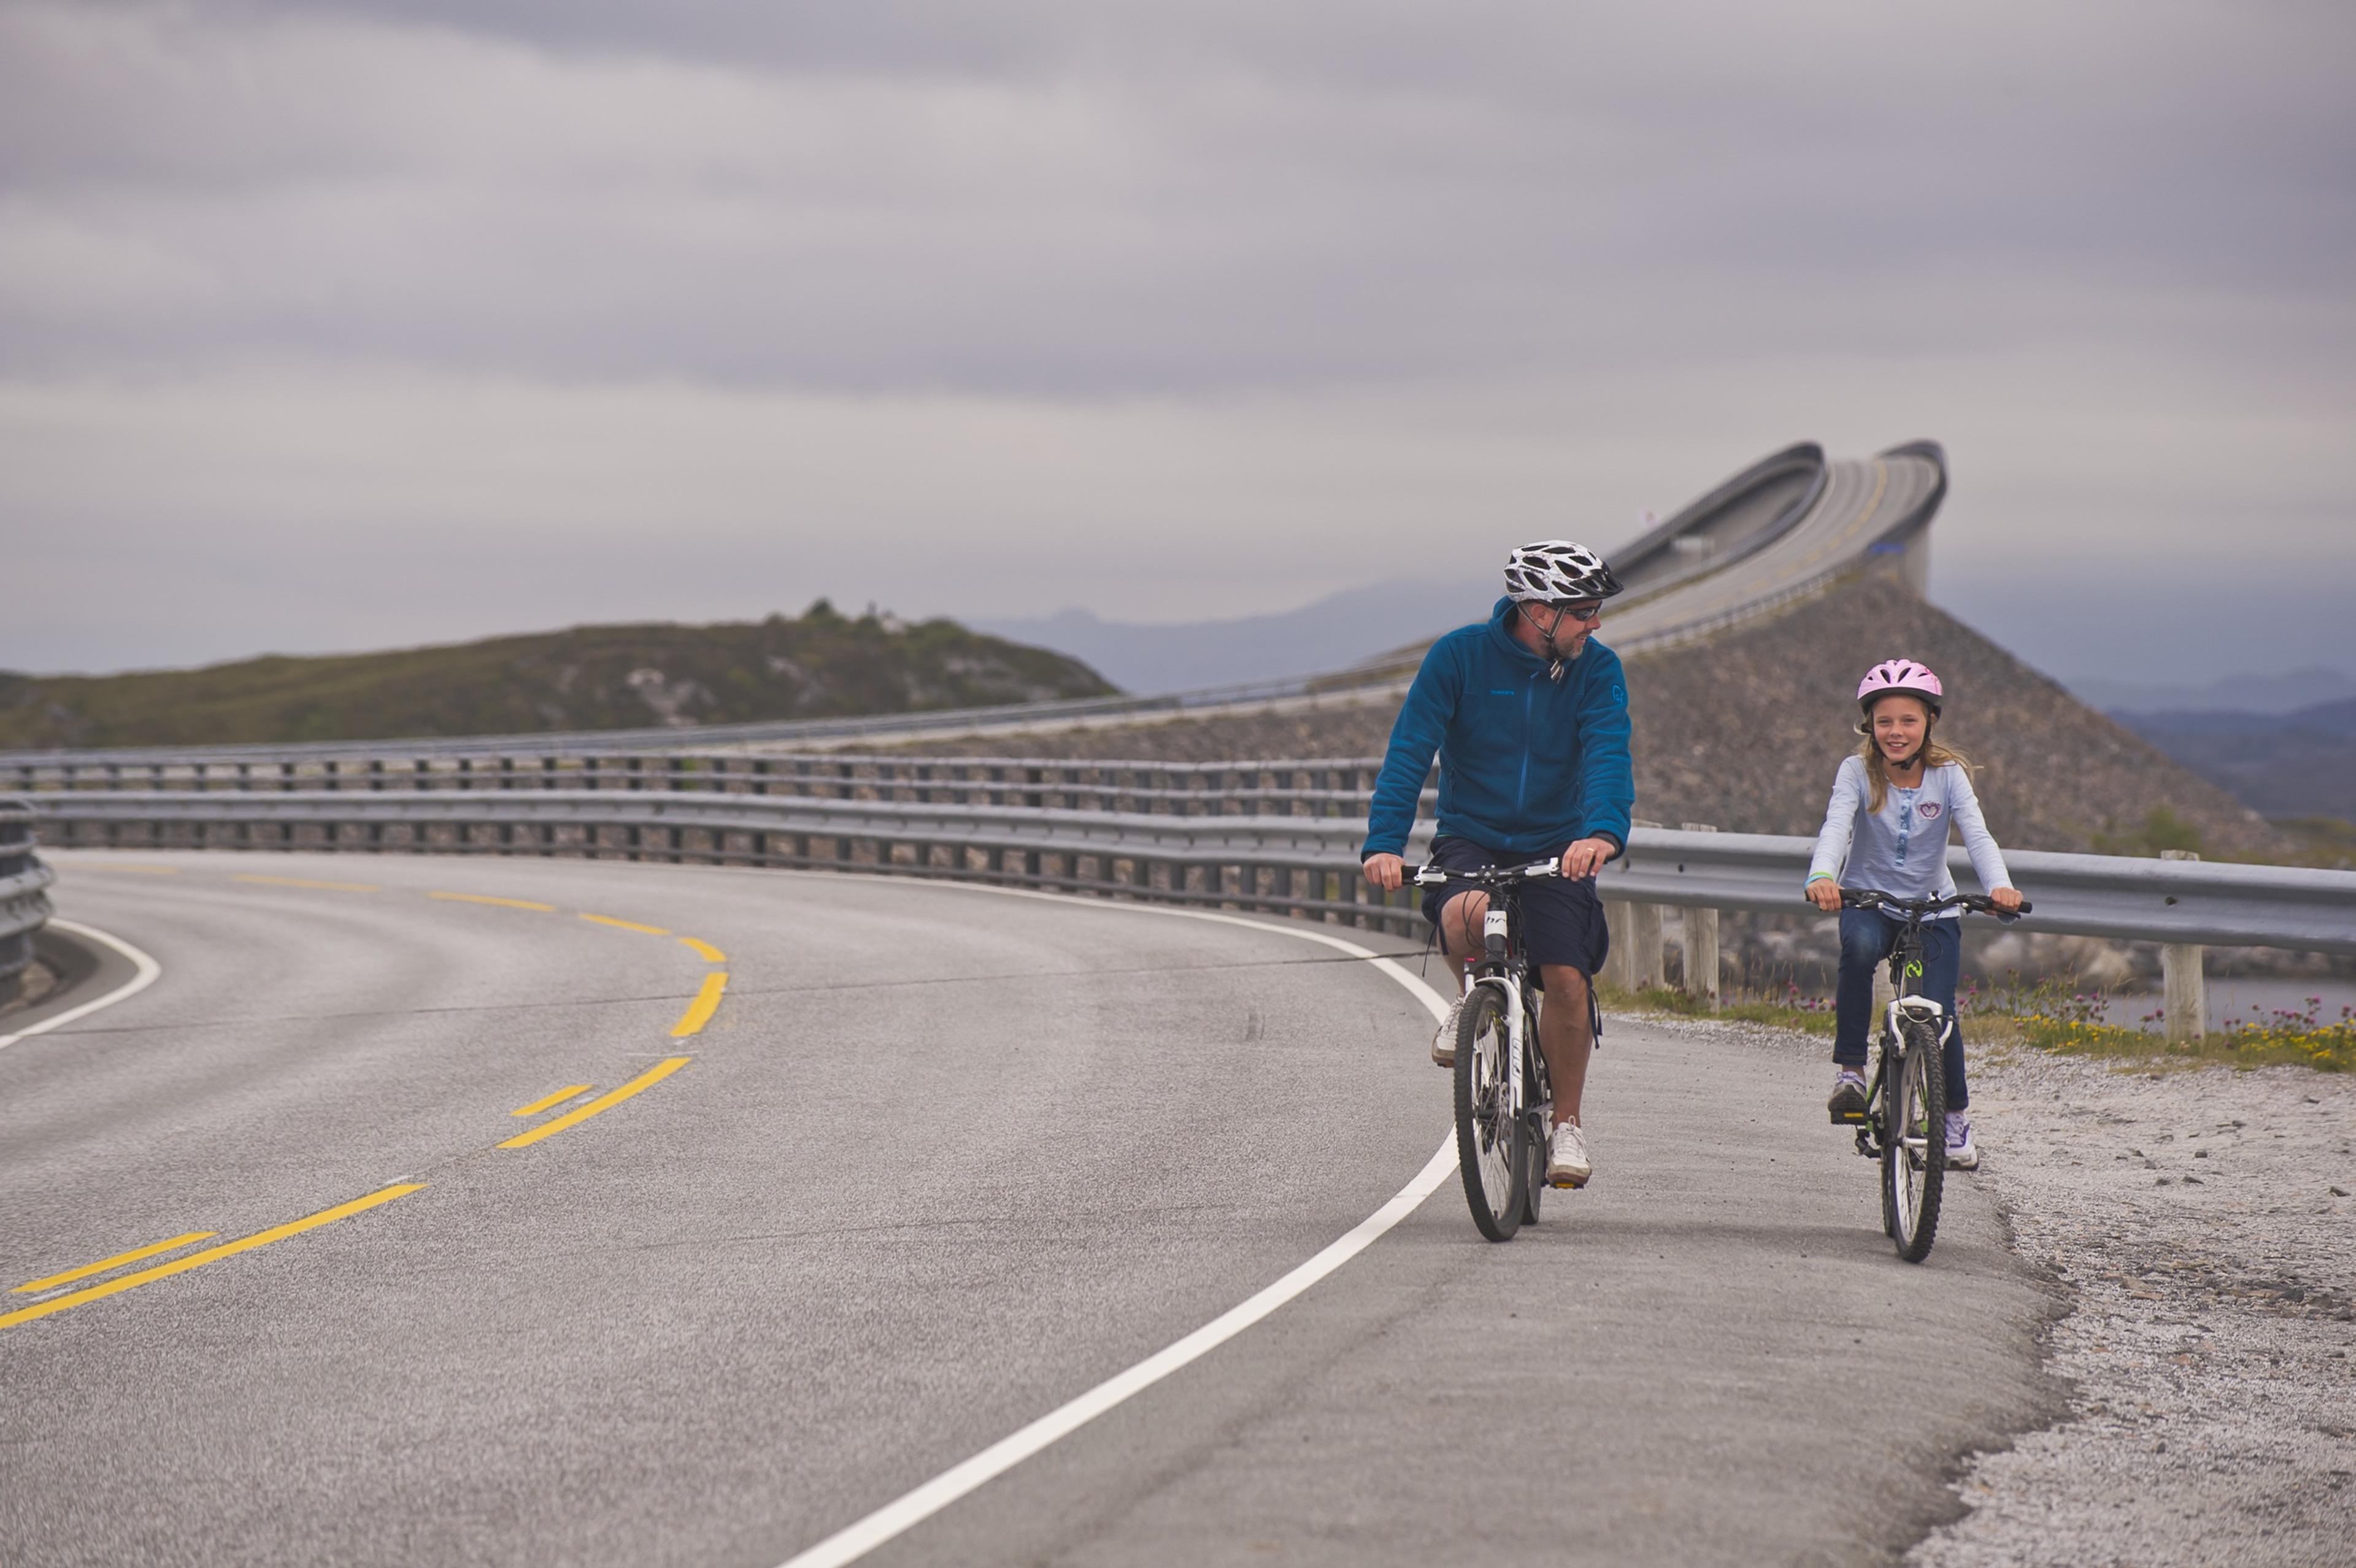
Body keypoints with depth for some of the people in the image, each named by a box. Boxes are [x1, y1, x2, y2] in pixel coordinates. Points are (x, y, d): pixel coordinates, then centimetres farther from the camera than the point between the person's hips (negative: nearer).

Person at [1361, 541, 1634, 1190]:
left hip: (1555, 846, 1)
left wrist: (1603, 830, -41)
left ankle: (1567, 1124, 4)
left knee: (1567, 979, -17)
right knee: (1468, 916, -35)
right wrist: (1384, 843, -29)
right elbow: (1409, 751, -15)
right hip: (1471, 838, -1)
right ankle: (1471, 1001, -1)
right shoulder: (1459, 655, -10)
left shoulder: (1597, 668, -5)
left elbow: (1609, 754, -20)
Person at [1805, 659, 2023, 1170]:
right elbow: (1836, 827, -28)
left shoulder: (1948, 774, -9)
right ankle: (1849, 1069, -24)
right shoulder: (1857, 772, -12)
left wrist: (1999, 886, -42)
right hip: (1870, 901, -1)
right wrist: (1821, 877, -49)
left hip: (1933, 907, 1)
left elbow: (1977, 835, -21)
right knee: (1859, 944, -36)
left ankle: (1956, 1117, 13)